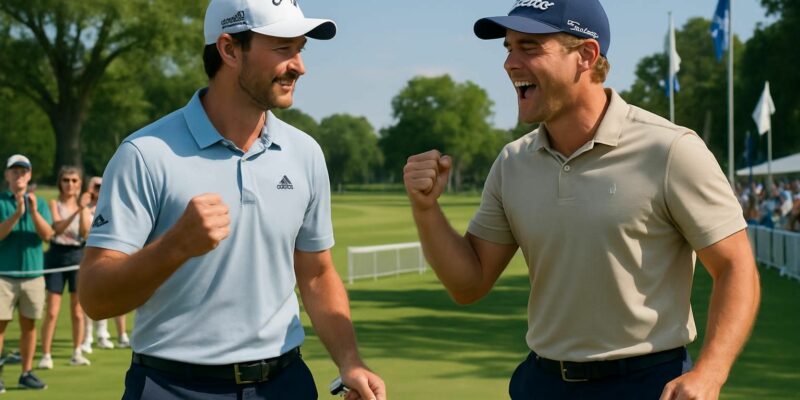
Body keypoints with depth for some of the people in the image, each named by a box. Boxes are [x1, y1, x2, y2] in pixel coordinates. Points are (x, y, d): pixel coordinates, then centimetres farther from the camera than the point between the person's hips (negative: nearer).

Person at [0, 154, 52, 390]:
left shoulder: (39, 203, 9)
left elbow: (47, 234, -5)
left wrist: (34, 211, -20)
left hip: (33, 274, 3)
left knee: (29, 325, 6)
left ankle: (27, 373, 14)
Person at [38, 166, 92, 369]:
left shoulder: (83, 205, 6)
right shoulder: (54, 204, -1)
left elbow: (86, 232, -6)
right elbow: (57, 228, -18)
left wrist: (83, 209, -17)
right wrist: (76, 211, -31)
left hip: (78, 256, 2)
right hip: (57, 256, -2)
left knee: (77, 311, 7)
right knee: (52, 312, -4)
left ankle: (77, 353, 16)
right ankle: (46, 355, 2)